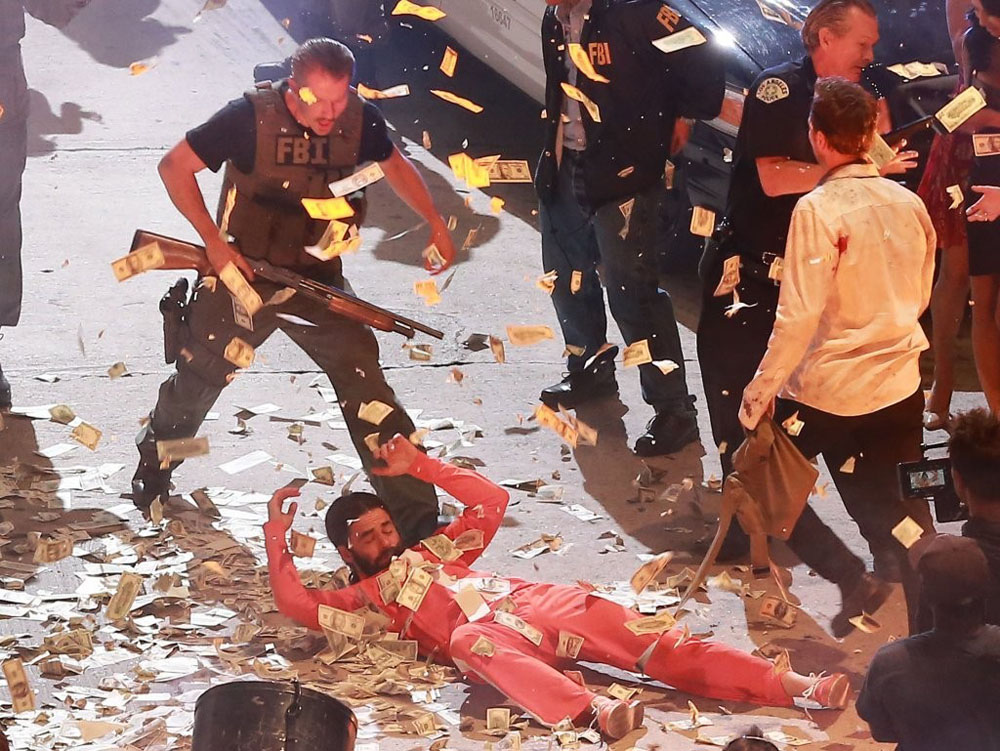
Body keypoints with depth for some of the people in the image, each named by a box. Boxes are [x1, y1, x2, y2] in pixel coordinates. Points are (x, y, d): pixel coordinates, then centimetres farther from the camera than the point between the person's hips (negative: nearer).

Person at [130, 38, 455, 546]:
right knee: (197, 380, 17)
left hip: (318, 279, 2)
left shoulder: (360, 120, -12)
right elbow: (175, 168, -15)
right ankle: (154, 462, 50)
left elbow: (395, 165, 11)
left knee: (366, 385, -9)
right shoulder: (250, 118, -23)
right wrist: (215, 243, -20)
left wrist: (437, 225, 7)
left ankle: (417, 517, -4)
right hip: (242, 275, -1)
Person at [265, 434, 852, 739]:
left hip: (537, 602, 5)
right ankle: (595, 710, -70)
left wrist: (420, 466, 31)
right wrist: (277, 533, 9)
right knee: (472, 640, -46)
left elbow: (492, 500, 36)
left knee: (654, 644, -14)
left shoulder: (436, 551, 35)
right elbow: (296, 605, 8)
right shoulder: (364, 596, 22)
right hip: (483, 633, -5)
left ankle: (794, 686, -28)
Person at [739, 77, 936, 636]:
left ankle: (854, 580, 3)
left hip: (826, 387, -5)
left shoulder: (819, 210, -17)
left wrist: (760, 391, -11)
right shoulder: (908, 203, 0)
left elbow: (799, 315, -19)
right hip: (899, 384, 5)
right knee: (904, 519, 12)